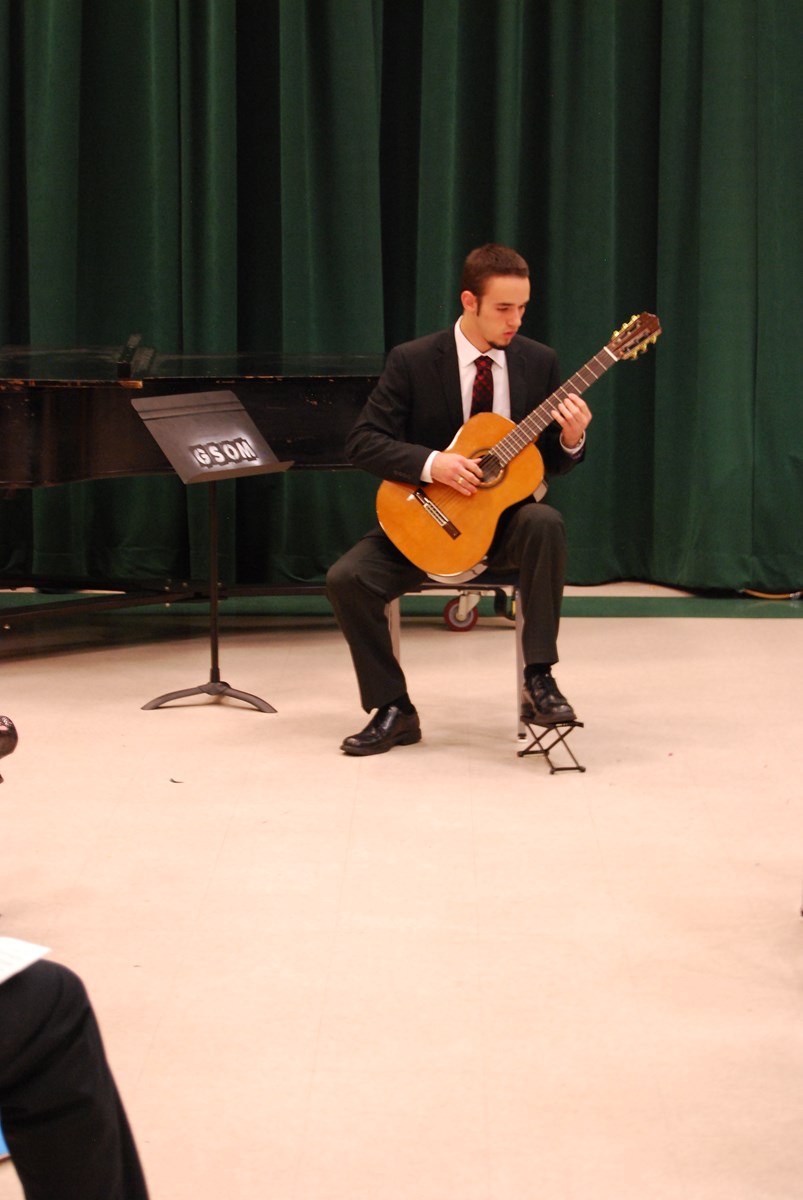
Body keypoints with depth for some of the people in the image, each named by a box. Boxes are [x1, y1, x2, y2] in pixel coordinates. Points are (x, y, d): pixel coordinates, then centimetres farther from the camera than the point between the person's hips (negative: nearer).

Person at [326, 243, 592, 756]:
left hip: (503, 518, 1)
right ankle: (394, 711, -7)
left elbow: (553, 462, 5)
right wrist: (431, 463, -26)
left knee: (545, 522, -34)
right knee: (346, 578, -23)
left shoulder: (539, 361, 0)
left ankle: (539, 678, -24)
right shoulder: (413, 361, -7)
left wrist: (571, 438, -19)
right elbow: (363, 441, -11)